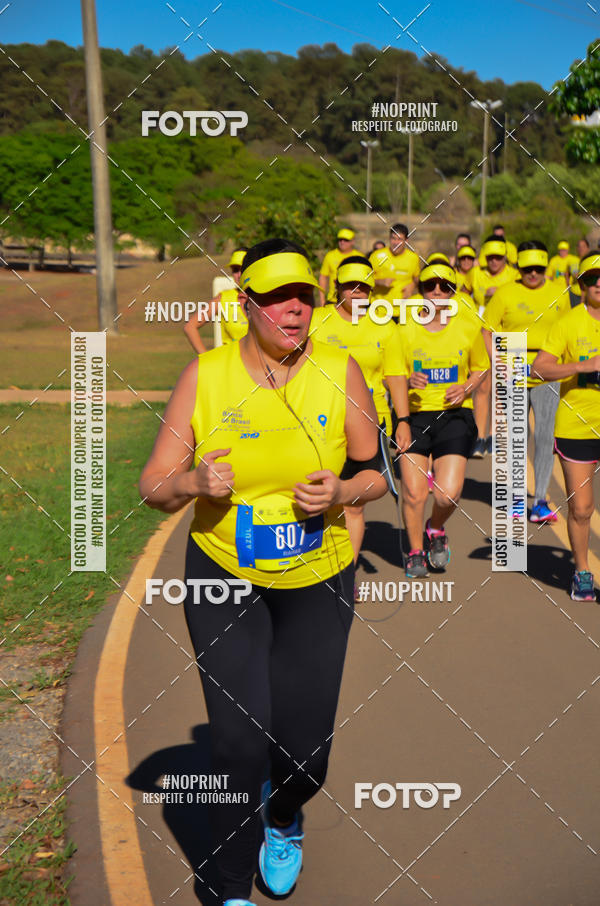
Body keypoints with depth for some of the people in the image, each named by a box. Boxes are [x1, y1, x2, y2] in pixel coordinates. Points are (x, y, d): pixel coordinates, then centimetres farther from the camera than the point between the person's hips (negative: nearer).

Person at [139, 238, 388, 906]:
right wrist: (194, 482, -25)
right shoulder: (204, 376, -8)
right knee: (237, 746, -5)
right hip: (222, 579, 0)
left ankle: (283, 818, 41)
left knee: (304, 754, 1)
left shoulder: (340, 372, -7)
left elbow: (374, 472, 4)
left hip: (319, 581, 1)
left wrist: (342, 491, -18)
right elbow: (153, 488, -4)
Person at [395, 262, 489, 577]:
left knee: (448, 494, -11)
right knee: (413, 493, -4)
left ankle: (436, 530, 25)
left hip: (454, 415, 0)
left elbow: (481, 368, 15)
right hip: (414, 414, 0)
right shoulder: (405, 329, 0)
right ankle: (415, 552, 22)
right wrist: (409, 381, -16)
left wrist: (465, 388, -5)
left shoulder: (469, 327, 2)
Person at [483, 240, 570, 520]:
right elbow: (486, 331, 3)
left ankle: (540, 502, -4)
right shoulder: (505, 293, 0)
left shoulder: (559, 293, 7)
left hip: (548, 377, 0)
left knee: (545, 437, -9)